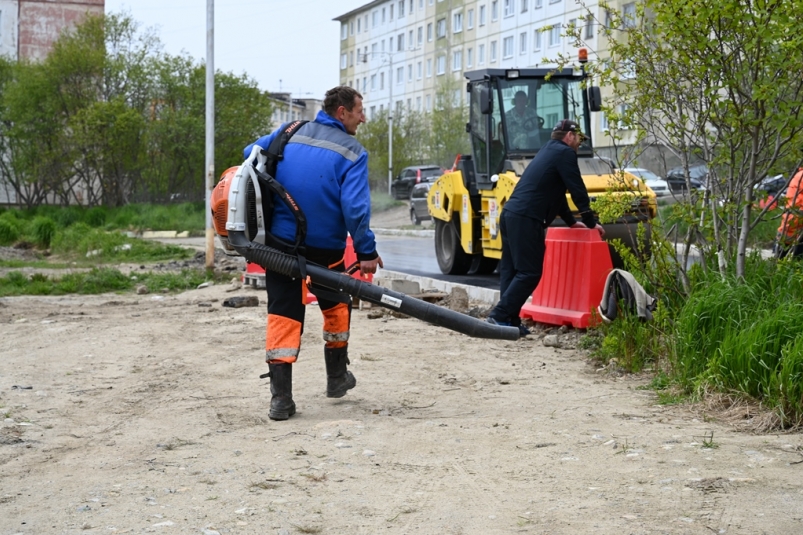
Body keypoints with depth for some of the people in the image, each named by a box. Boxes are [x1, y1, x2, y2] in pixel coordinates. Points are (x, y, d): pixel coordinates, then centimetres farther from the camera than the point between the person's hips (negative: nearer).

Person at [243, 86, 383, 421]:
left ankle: (281, 398, -5)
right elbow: (355, 207, -19)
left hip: (280, 243, 3)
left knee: (283, 315, 3)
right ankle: (337, 378, 33)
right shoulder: (351, 152, -9)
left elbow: (250, 155, 14)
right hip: (324, 249, -3)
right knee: (336, 305, 22)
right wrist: (366, 252, -13)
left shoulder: (290, 135, 5)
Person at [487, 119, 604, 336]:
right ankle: (500, 316, -12)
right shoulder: (565, 153, -2)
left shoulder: (549, 151, 27)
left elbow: (555, 192, 32)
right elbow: (577, 190, -5)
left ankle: (509, 320, 10)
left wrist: (571, 221, 34)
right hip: (526, 219, -10)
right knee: (529, 272, -7)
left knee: (511, 270, 10)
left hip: (510, 214, 10)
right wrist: (591, 222, 4)